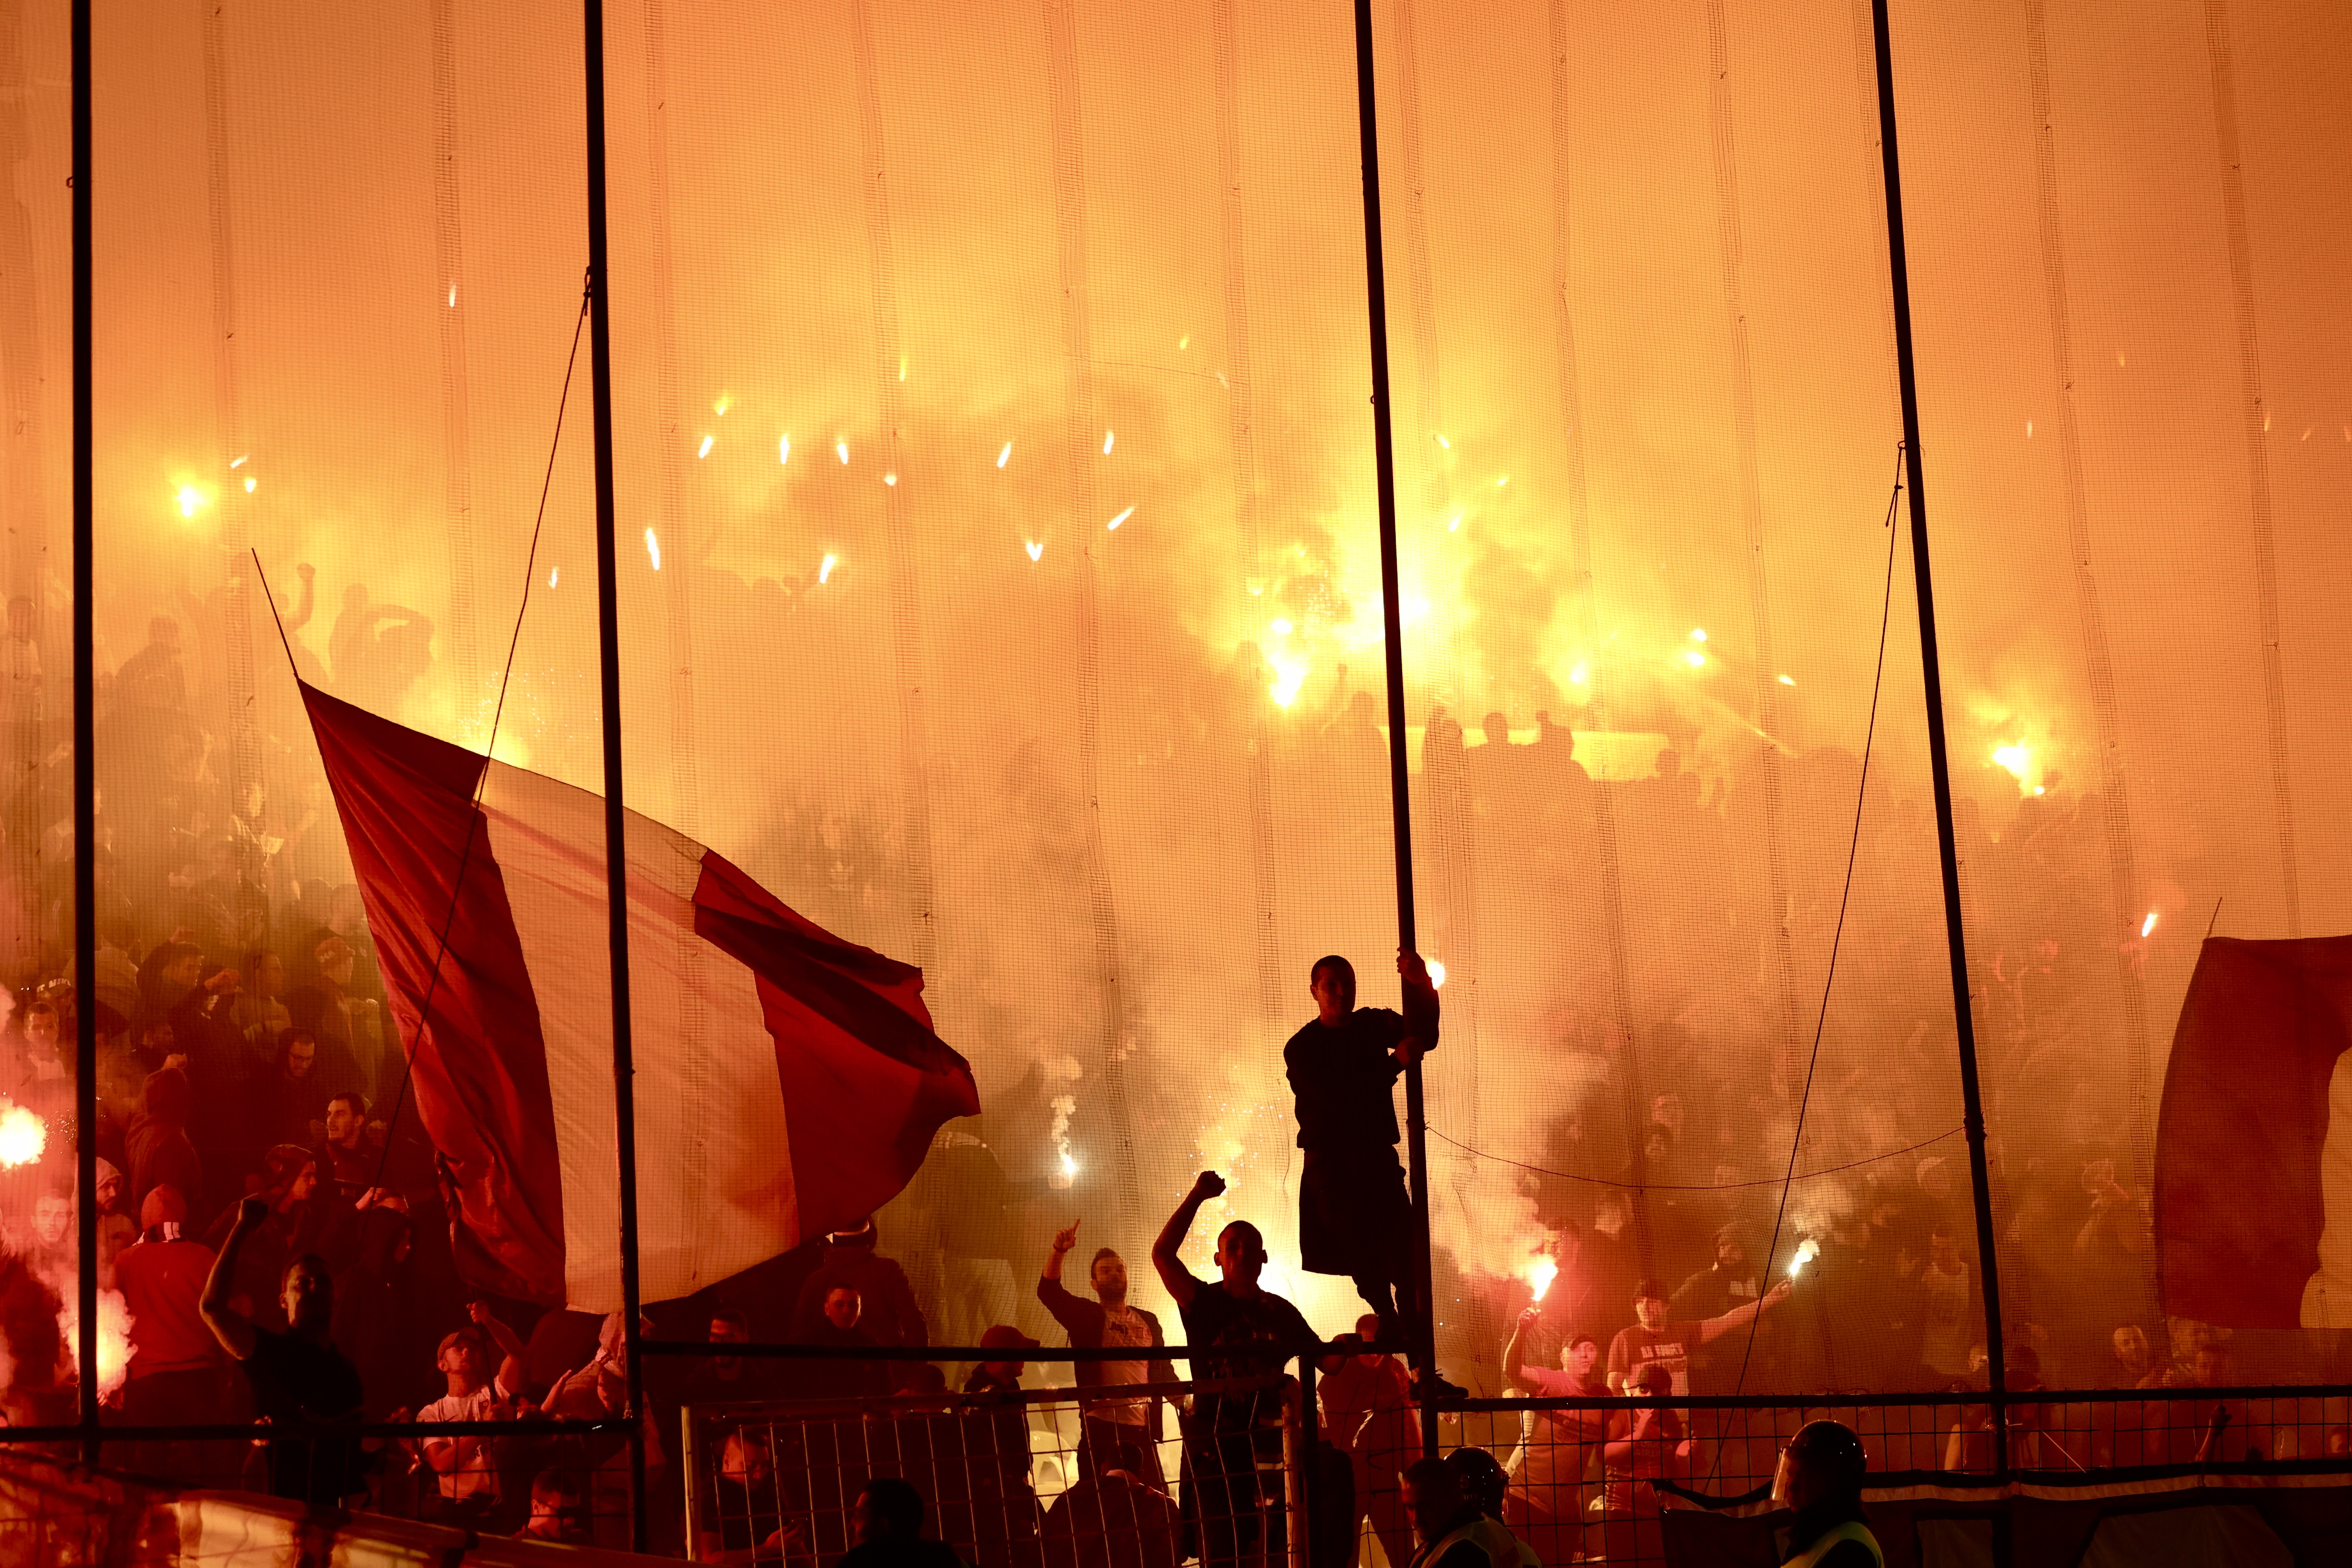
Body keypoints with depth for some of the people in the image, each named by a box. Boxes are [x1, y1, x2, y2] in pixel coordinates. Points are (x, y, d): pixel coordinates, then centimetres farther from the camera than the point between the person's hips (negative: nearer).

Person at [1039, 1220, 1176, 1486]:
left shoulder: (1148, 1321, 18)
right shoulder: (1086, 1315, 8)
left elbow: (1163, 1368, 21)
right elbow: (1049, 1292, -8)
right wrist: (1059, 1252, -23)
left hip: (1142, 1428, 3)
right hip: (1101, 1429, -3)